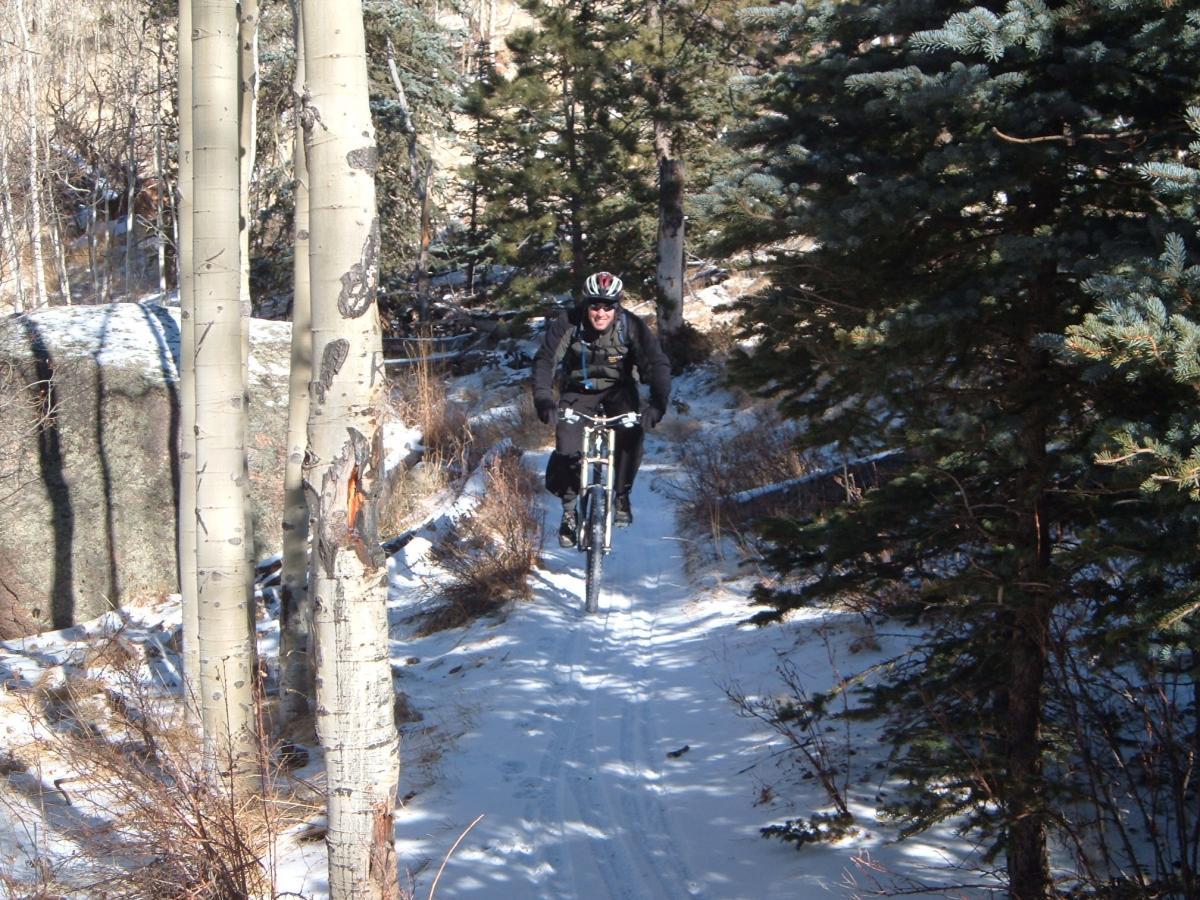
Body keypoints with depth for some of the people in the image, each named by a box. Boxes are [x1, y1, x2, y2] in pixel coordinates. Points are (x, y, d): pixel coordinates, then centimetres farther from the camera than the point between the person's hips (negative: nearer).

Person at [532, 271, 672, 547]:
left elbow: (657, 363, -26)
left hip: (618, 390, 0)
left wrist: (658, 403, -42)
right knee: (568, 449, -20)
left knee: (632, 431, -29)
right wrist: (544, 401, -44)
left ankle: (622, 496, -10)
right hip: (578, 390, 0)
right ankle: (568, 508, 3)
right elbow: (545, 361, -28)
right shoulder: (568, 323, -22)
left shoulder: (631, 326, -22)